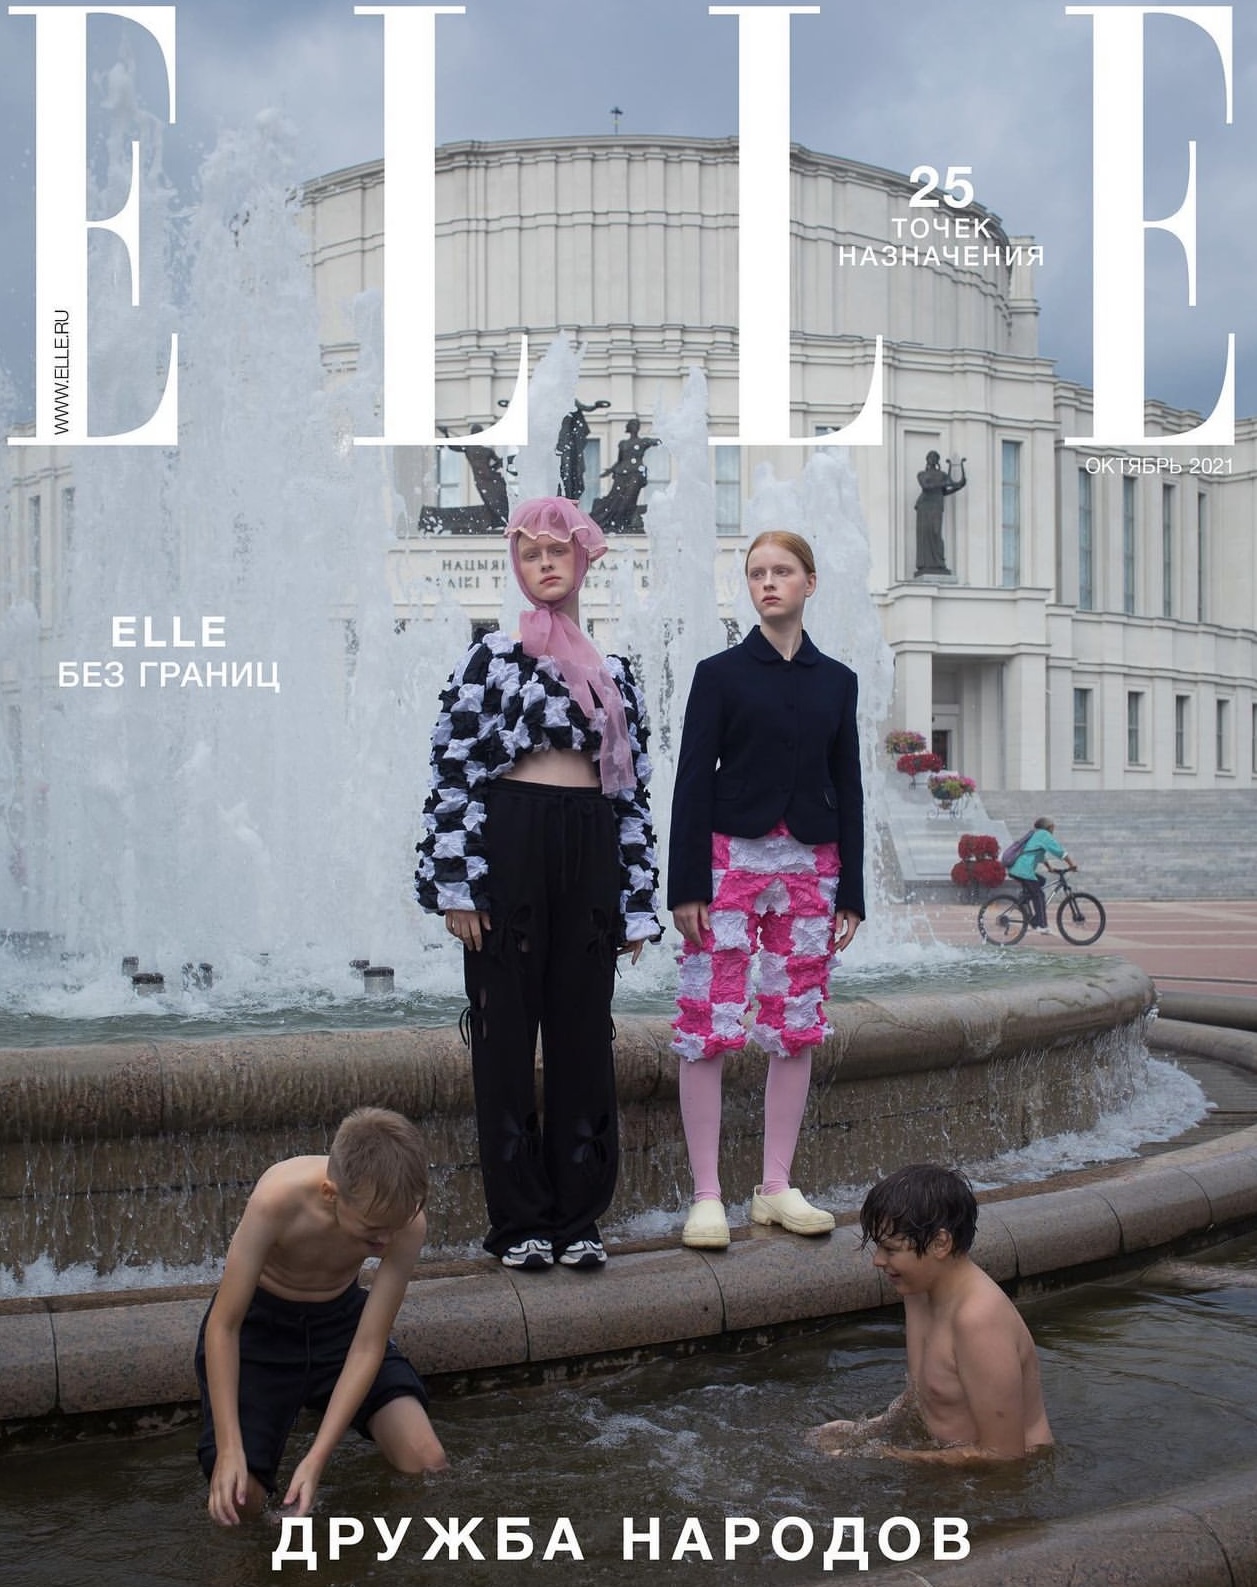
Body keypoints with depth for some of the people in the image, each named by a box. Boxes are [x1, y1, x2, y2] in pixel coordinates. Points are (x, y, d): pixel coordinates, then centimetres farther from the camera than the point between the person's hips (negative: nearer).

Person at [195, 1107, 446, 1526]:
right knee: (238, 1499, -16)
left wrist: (315, 1460, -29)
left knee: (428, 1465, -14)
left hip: (340, 1318, 2)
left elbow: (369, 1346, -22)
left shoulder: (407, 1221, -28)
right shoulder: (278, 1199, -36)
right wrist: (229, 1449, -32)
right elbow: (223, 1325, -27)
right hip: (259, 1322, -2)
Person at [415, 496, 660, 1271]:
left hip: (589, 857, 4)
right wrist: (456, 885, -12)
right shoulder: (493, 658, 2)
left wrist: (637, 901, 9)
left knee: (584, 1033, 6)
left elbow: (635, 790, 13)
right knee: (507, 1032, 2)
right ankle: (519, 1221, 11)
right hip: (508, 850, -3)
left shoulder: (615, 673, 14)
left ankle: (577, 1215, 16)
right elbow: (453, 768, -4)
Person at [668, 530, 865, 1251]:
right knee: (709, 1027, -6)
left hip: (811, 863, 3)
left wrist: (851, 891, 7)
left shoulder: (836, 680, 11)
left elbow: (848, 787, 11)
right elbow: (693, 780, -2)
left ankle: (777, 1188, 16)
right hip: (733, 857, -3)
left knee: (797, 1029, 6)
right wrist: (687, 885, -9)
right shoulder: (721, 672, 2)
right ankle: (708, 1196, 1)